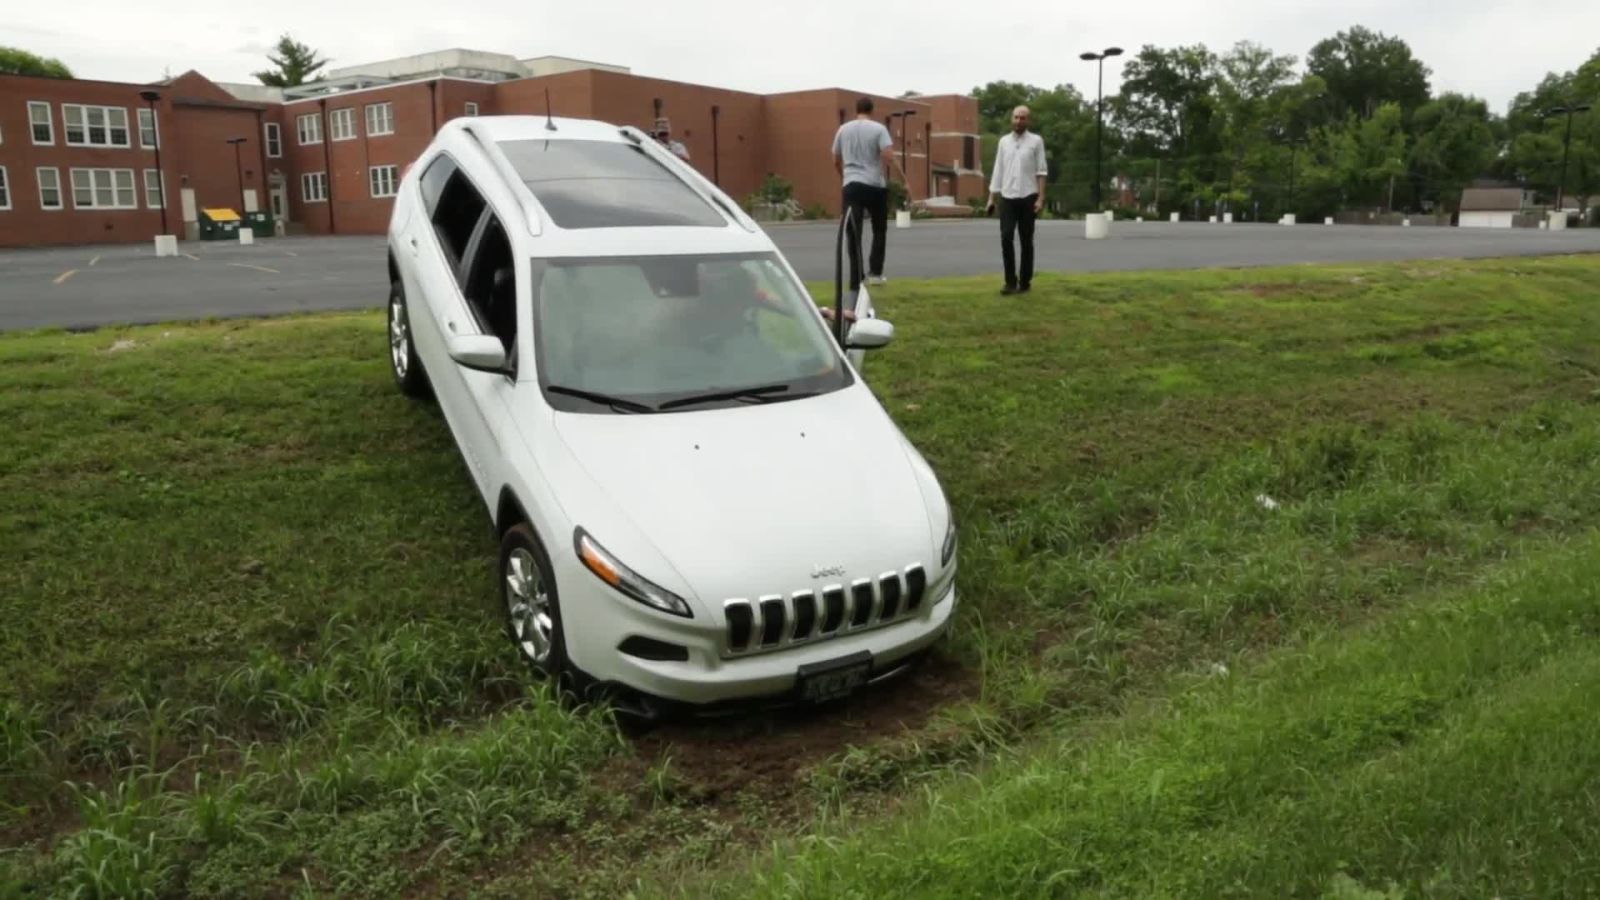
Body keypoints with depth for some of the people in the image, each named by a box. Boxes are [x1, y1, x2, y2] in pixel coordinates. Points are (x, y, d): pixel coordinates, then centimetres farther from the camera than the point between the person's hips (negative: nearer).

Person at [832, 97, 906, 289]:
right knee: (879, 230, 16)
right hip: (875, 186, -2)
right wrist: (904, 179, -10)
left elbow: (836, 161, 16)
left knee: (853, 235, 1)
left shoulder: (843, 129, 9)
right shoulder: (878, 129, -2)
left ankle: (855, 281, -3)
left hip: (852, 186, 2)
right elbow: (889, 157, -14)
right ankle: (875, 272, 10)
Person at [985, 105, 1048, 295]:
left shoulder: (1036, 141, 1)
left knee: (1026, 241, 3)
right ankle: (1011, 281, -2)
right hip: (1007, 198, 2)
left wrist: (1041, 198, -10)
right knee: (1006, 238, -9)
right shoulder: (1004, 141, 10)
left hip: (1027, 197, -2)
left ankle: (1025, 282, 10)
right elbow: (998, 171, 11)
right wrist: (991, 197, 5)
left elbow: (1041, 172, -2)